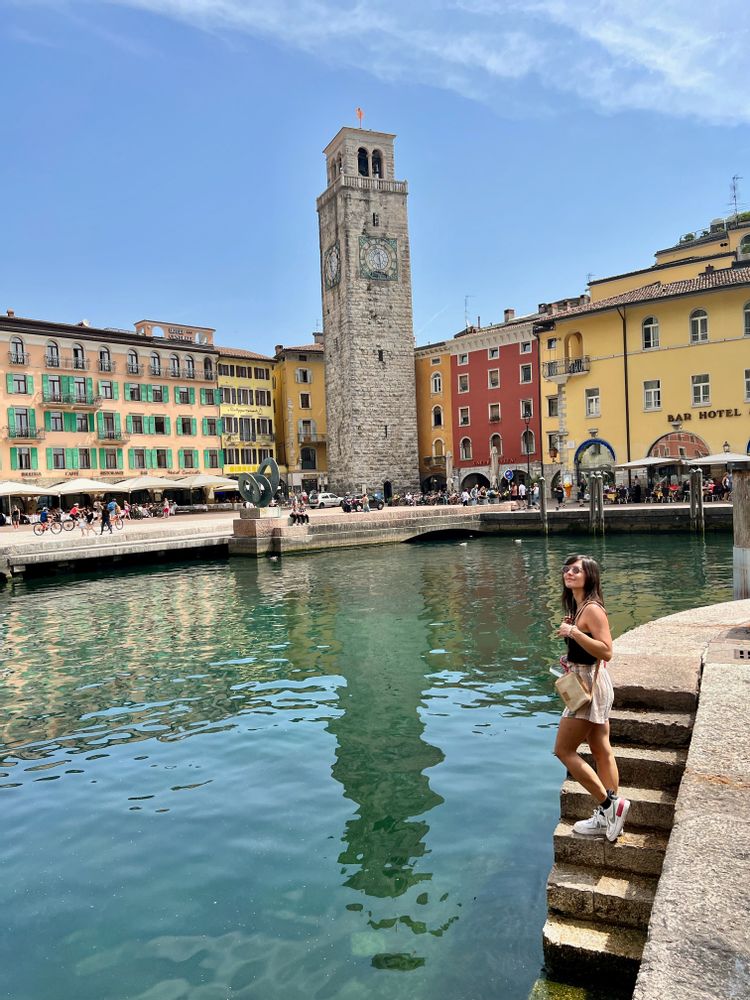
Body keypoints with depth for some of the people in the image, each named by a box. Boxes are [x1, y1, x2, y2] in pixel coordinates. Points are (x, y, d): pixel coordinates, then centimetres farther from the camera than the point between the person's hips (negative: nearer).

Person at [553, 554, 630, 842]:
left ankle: (610, 804, 6)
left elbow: (606, 651, -27)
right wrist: (571, 660, 9)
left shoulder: (592, 609, -20)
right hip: (588, 683, 10)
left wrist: (574, 632, -30)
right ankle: (608, 817, 24)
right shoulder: (578, 608, 9)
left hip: (590, 684, -10)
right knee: (601, 751, 15)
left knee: (564, 750, -2)